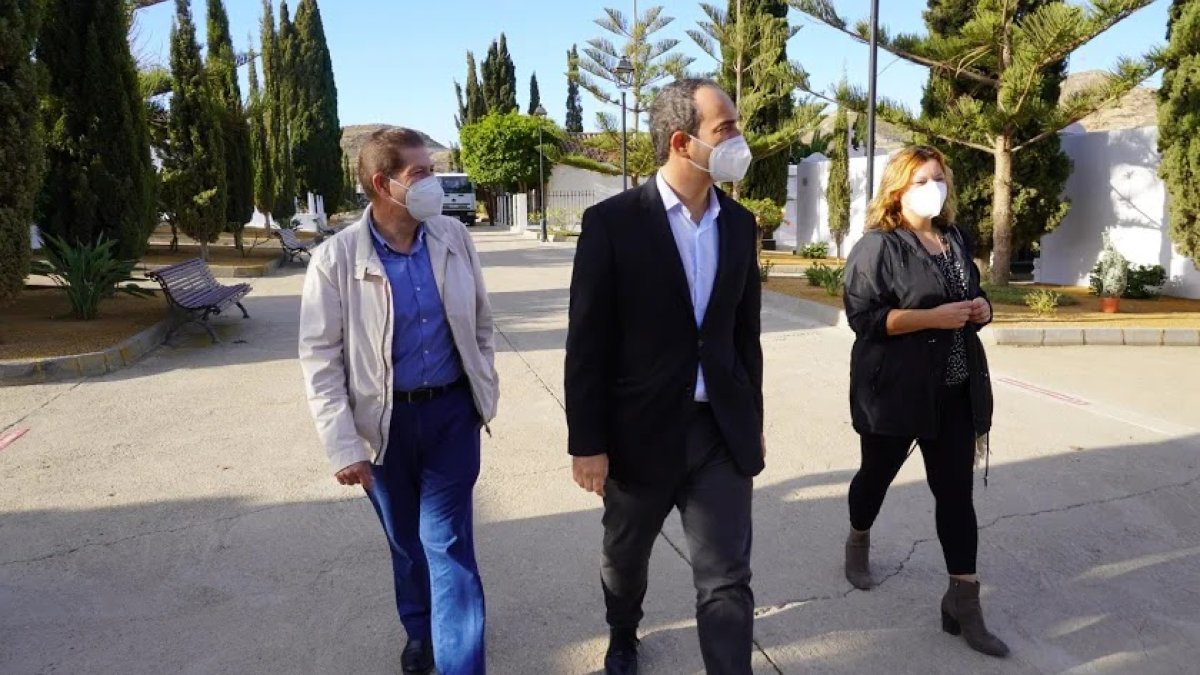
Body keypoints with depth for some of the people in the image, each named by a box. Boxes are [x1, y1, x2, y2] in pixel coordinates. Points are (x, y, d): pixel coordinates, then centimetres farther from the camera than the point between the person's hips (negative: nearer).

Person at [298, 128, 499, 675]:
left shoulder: (454, 238, -4)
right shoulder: (336, 258, -13)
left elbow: (480, 325, 7)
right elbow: (319, 358, -11)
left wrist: (487, 394, 8)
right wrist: (343, 446, -14)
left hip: (452, 411, 1)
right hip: (385, 419, 0)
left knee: (447, 540, 1)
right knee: (406, 540, 19)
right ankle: (419, 631, 45)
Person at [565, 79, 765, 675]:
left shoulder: (739, 223, 2)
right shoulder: (612, 221, -13)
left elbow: (745, 331, 9)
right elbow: (587, 344, -12)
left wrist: (753, 420, 12)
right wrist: (586, 442, -12)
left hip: (722, 431, 3)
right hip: (641, 430, -2)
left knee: (727, 582, 2)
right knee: (625, 558, 22)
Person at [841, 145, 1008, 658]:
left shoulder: (958, 241, 11)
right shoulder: (878, 246, -11)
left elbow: (972, 298, 22)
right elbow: (864, 316, -19)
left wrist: (981, 309, -1)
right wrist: (934, 316, -23)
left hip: (956, 391, 5)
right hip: (894, 391, -5)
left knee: (956, 492, 3)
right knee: (878, 473, 15)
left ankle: (963, 601, 10)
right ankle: (858, 543, 43)